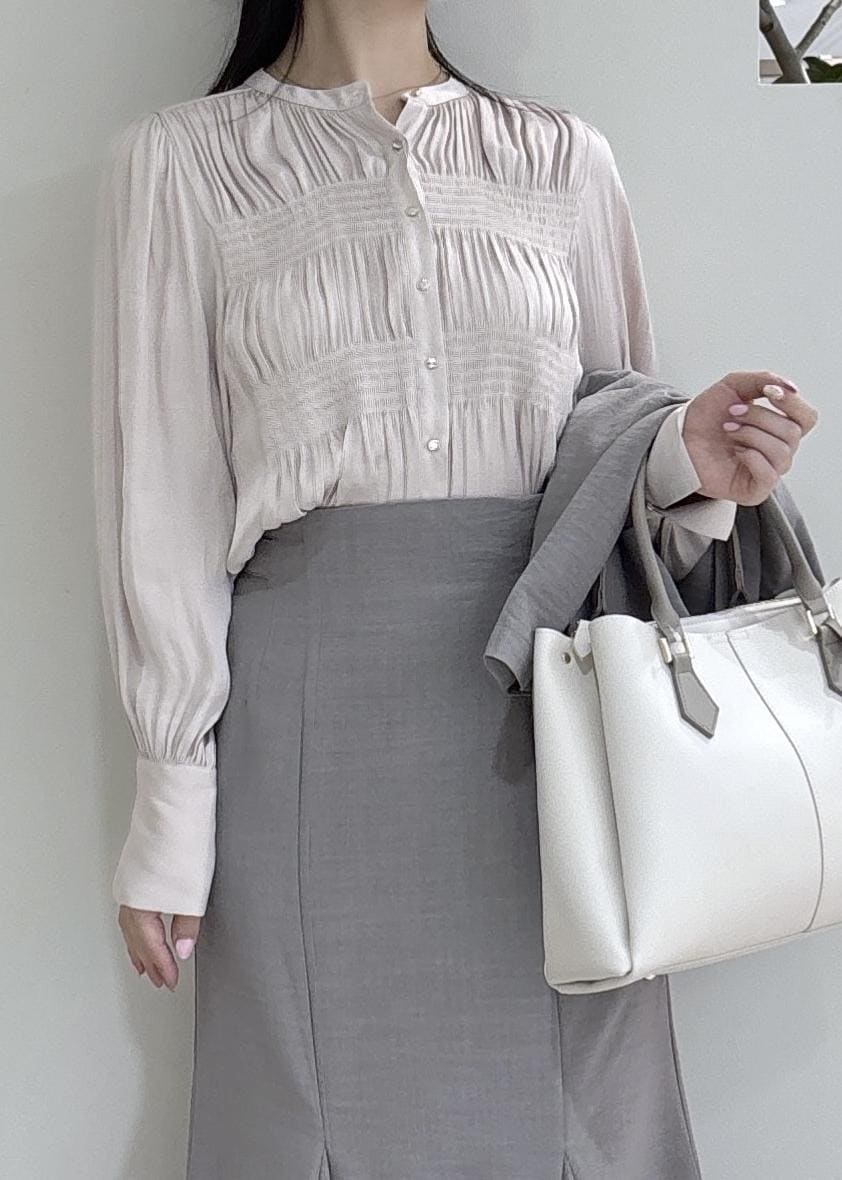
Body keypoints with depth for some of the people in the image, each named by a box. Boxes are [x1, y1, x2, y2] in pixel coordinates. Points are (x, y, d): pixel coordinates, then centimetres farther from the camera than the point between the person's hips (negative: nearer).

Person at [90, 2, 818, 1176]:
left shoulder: (564, 156, 12)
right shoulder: (179, 160, 7)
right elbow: (162, 492, 2)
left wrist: (683, 461, -8)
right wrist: (172, 793, -3)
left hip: (545, 677, 2)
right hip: (315, 706, -1)